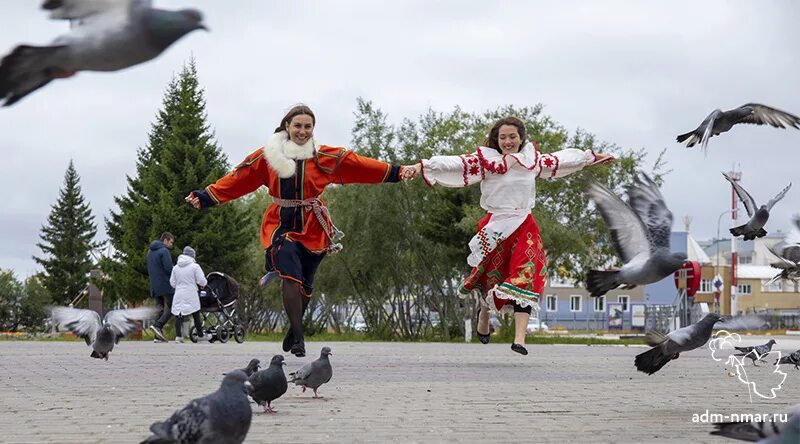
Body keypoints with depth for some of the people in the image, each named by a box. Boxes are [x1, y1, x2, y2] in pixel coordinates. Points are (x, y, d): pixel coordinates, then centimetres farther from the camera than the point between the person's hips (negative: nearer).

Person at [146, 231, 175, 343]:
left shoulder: (150, 252, 17)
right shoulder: (164, 251, -11)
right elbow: (169, 268, -18)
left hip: (155, 286, 8)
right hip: (165, 285, -8)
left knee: (159, 308, 9)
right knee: (169, 308, -3)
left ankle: (158, 336, 1)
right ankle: (157, 325, -22)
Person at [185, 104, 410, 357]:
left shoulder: (325, 157, 3)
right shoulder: (268, 156, 2)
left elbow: (360, 166, -2)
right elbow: (238, 178, 3)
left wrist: (396, 173, -9)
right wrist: (205, 196, -2)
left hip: (313, 229, 2)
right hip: (282, 227, -1)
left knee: (305, 286, 8)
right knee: (291, 277, -21)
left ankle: (294, 329, 35)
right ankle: (298, 338, -17)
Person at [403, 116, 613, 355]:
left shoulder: (533, 159, 9)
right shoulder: (485, 159, -4)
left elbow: (559, 160, 25)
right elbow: (454, 163, -15)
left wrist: (592, 156, 36)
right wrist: (420, 166, -27)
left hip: (524, 227, 2)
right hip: (496, 226, -2)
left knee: (524, 279, -14)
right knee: (493, 277, 10)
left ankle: (519, 338, -21)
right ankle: (484, 313, 43)